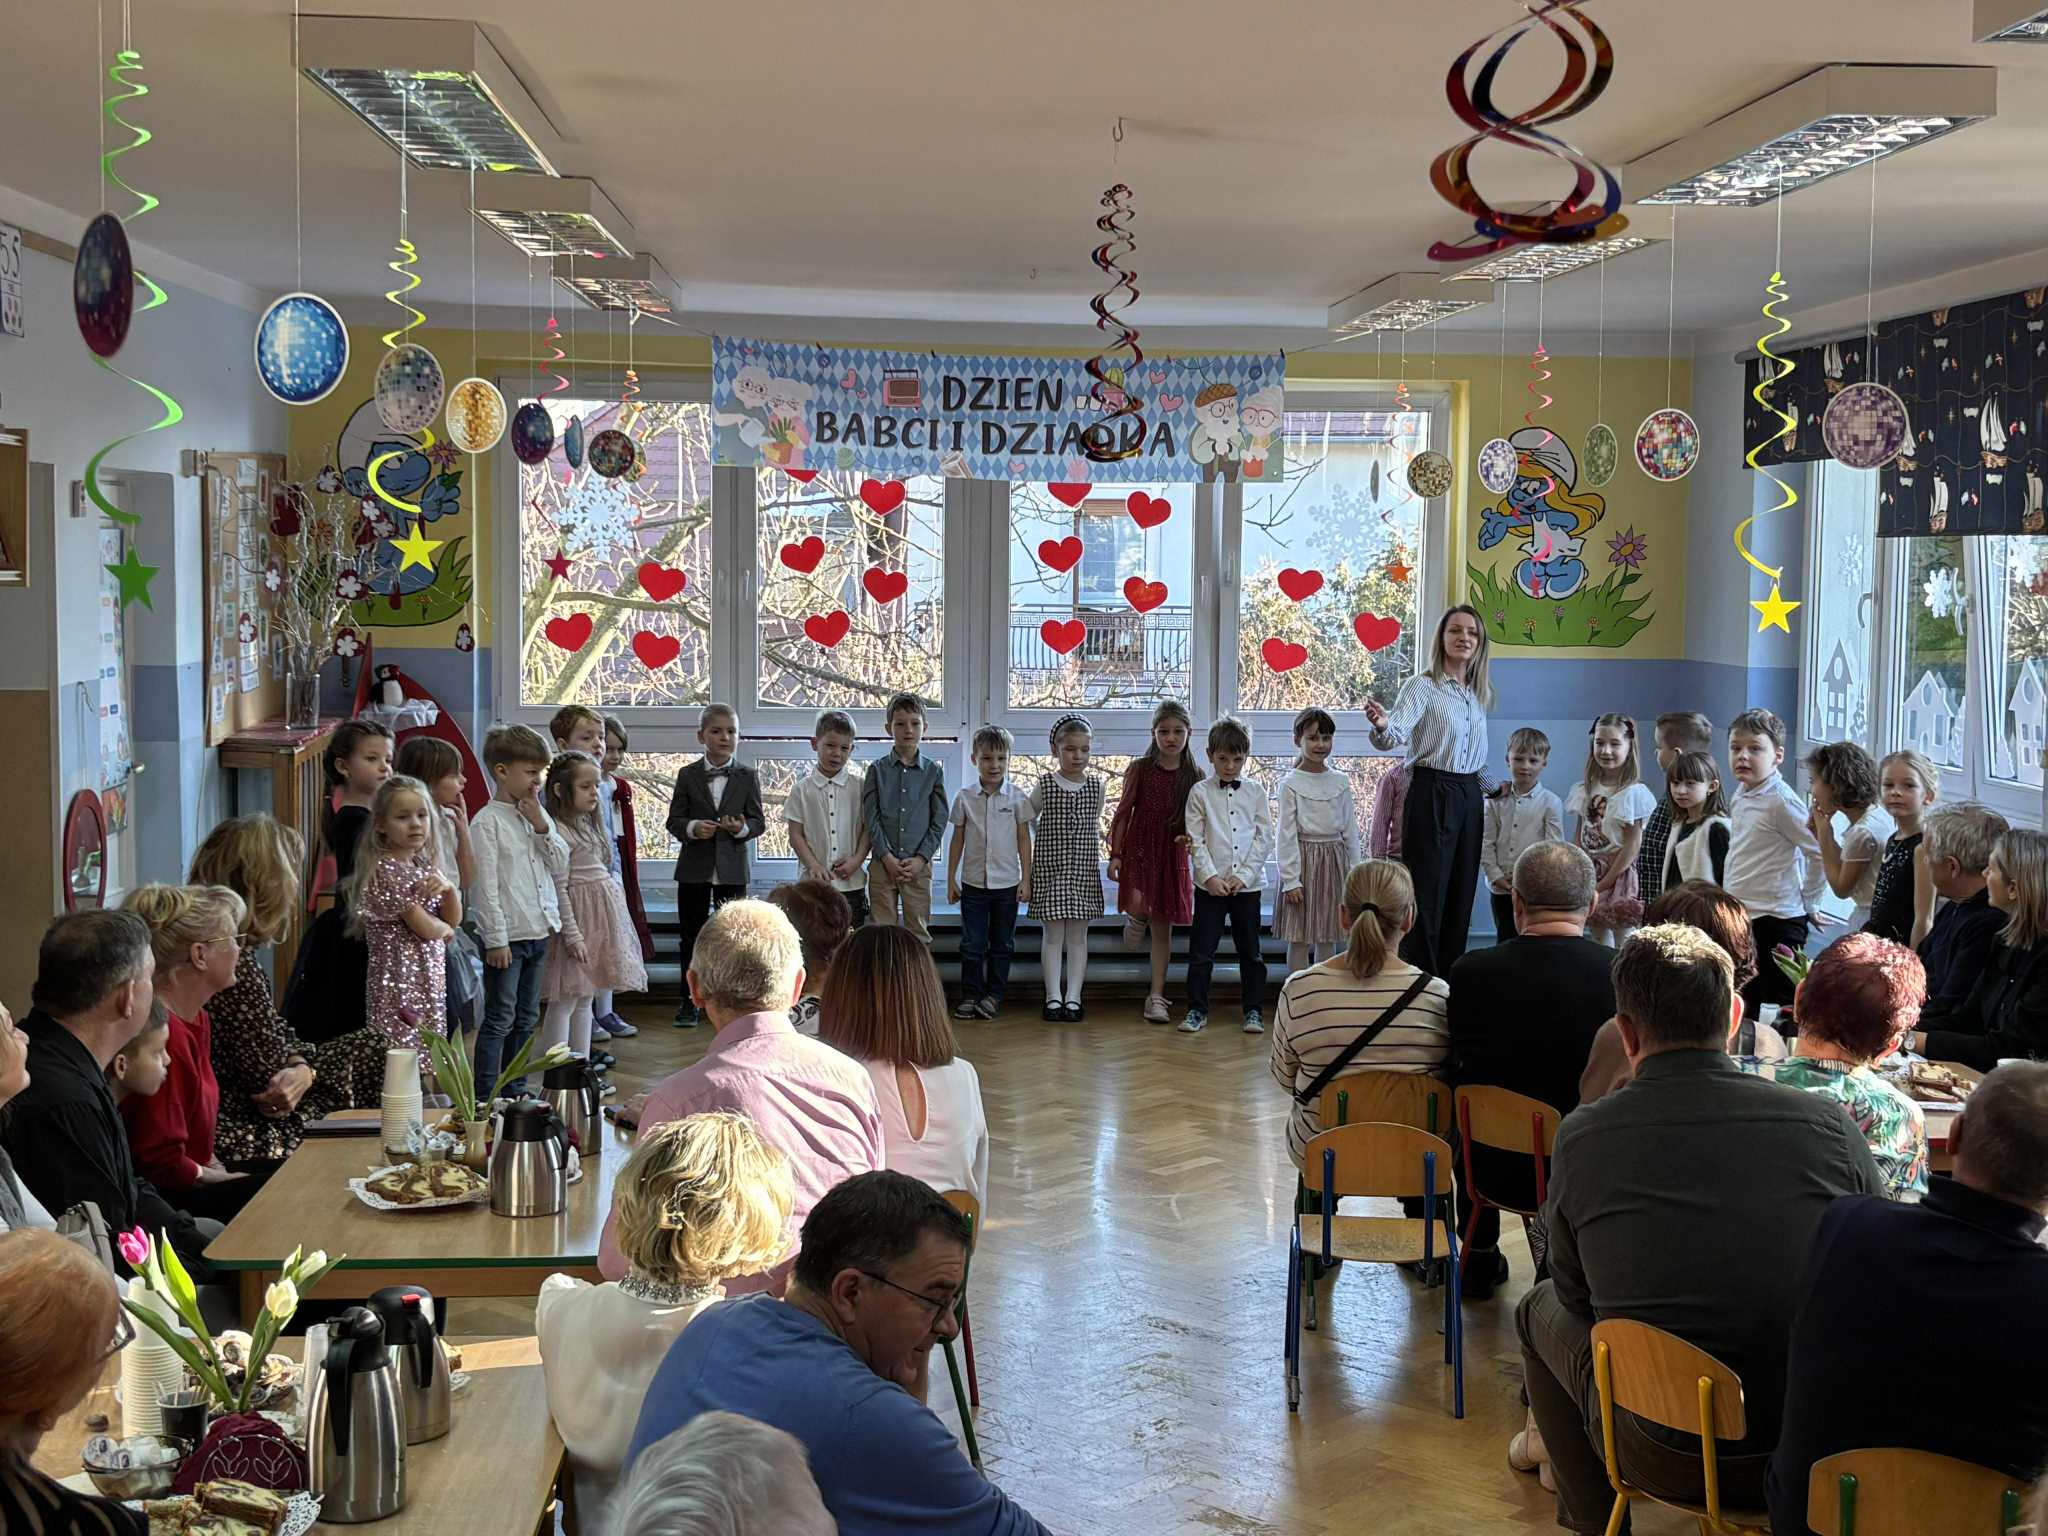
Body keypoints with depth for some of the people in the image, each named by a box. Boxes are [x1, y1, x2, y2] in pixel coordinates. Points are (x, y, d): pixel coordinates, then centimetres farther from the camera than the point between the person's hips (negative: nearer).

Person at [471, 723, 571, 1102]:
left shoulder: (538, 814, 10)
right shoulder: (488, 822, -11)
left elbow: (560, 867, 8)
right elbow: (486, 885, -13)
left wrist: (542, 826, -4)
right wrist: (496, 938, -15)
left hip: (539, 932, 7)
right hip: (507, 936, -7)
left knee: (526, 1018, 14)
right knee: (499, 1020, -4)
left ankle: (514, 1091, 24)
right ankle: (484, 1097, 1)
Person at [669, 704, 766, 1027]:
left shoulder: (747, 776, 2)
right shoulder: (687, 775, 1)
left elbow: (759, 821, 1)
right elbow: (674, 821, 0)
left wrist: (742, 828, -19)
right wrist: (692, 828, -20)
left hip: (732, 867, 0)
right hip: (694, 867, 0)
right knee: (691, 935, 6)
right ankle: (690, 1002, 15)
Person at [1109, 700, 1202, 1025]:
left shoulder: (1194, 776, 2)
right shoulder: (1140, 768, -2)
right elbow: (1123, 812, 1)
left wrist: (1191, 838, -15)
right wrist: (1115, 854, -3)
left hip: (1173, 855, 2)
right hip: (1138, 850, -2)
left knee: (1163, 925, 5)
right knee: (1138, 906, -24)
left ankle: (1156, 996, 12)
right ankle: (1136, 922, 16)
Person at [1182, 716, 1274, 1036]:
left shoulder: (1255, 791, 4)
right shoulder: (1200, 792, 1)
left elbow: (1265, 837, 1)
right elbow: (1196, 840, -3)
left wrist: (1244, 875, -9)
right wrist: (1211, 876, -13)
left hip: (1248, 884, 1)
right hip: (1210, 884, -1)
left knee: (1250, 950, 8)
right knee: (1201, 950, 2)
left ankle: (1254, 1009, 17)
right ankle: (1197, 1009, 11)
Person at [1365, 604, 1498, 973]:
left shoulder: (1478, 695, 14)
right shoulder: (1422, 687, -7)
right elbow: (1396, 735, -24)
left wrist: (1497, 789, 24)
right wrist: (1382, 725, -44)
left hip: (1468, 799, 7)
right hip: (1431, 794, -7)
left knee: (1460, 898, 7)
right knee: (1426, 900, -7)